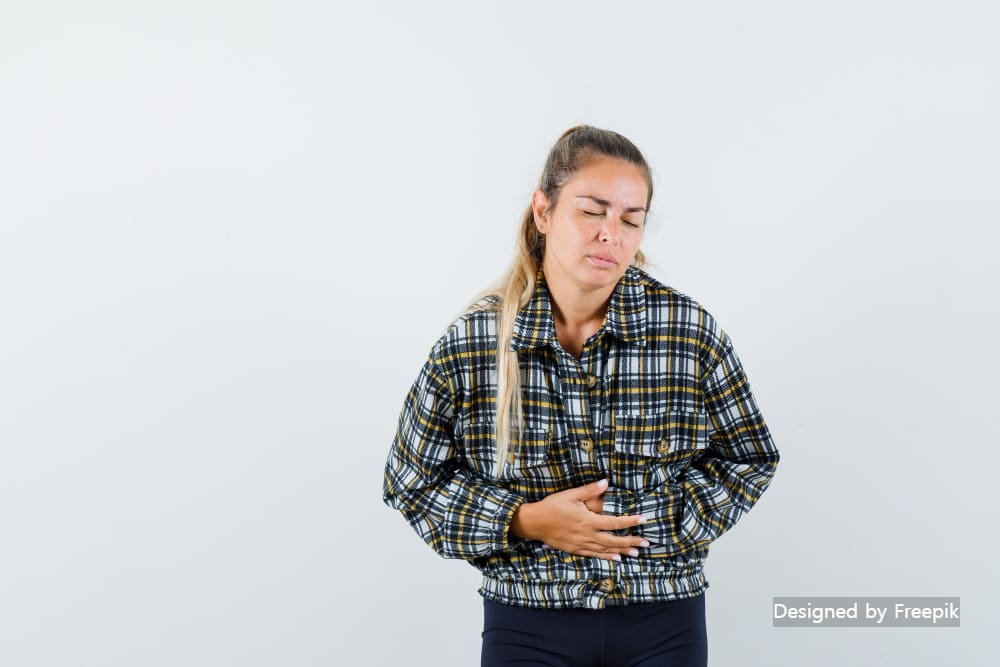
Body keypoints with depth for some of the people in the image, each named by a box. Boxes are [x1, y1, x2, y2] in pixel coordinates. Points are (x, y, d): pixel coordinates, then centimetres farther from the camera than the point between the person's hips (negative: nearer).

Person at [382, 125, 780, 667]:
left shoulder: (691, 330, -8)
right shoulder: (471, 342, -9)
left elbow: (748, 458, 6)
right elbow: (411, 481, 1)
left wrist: (665, 521, -9)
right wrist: (524, 521, -12)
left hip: (664, 623, 1)